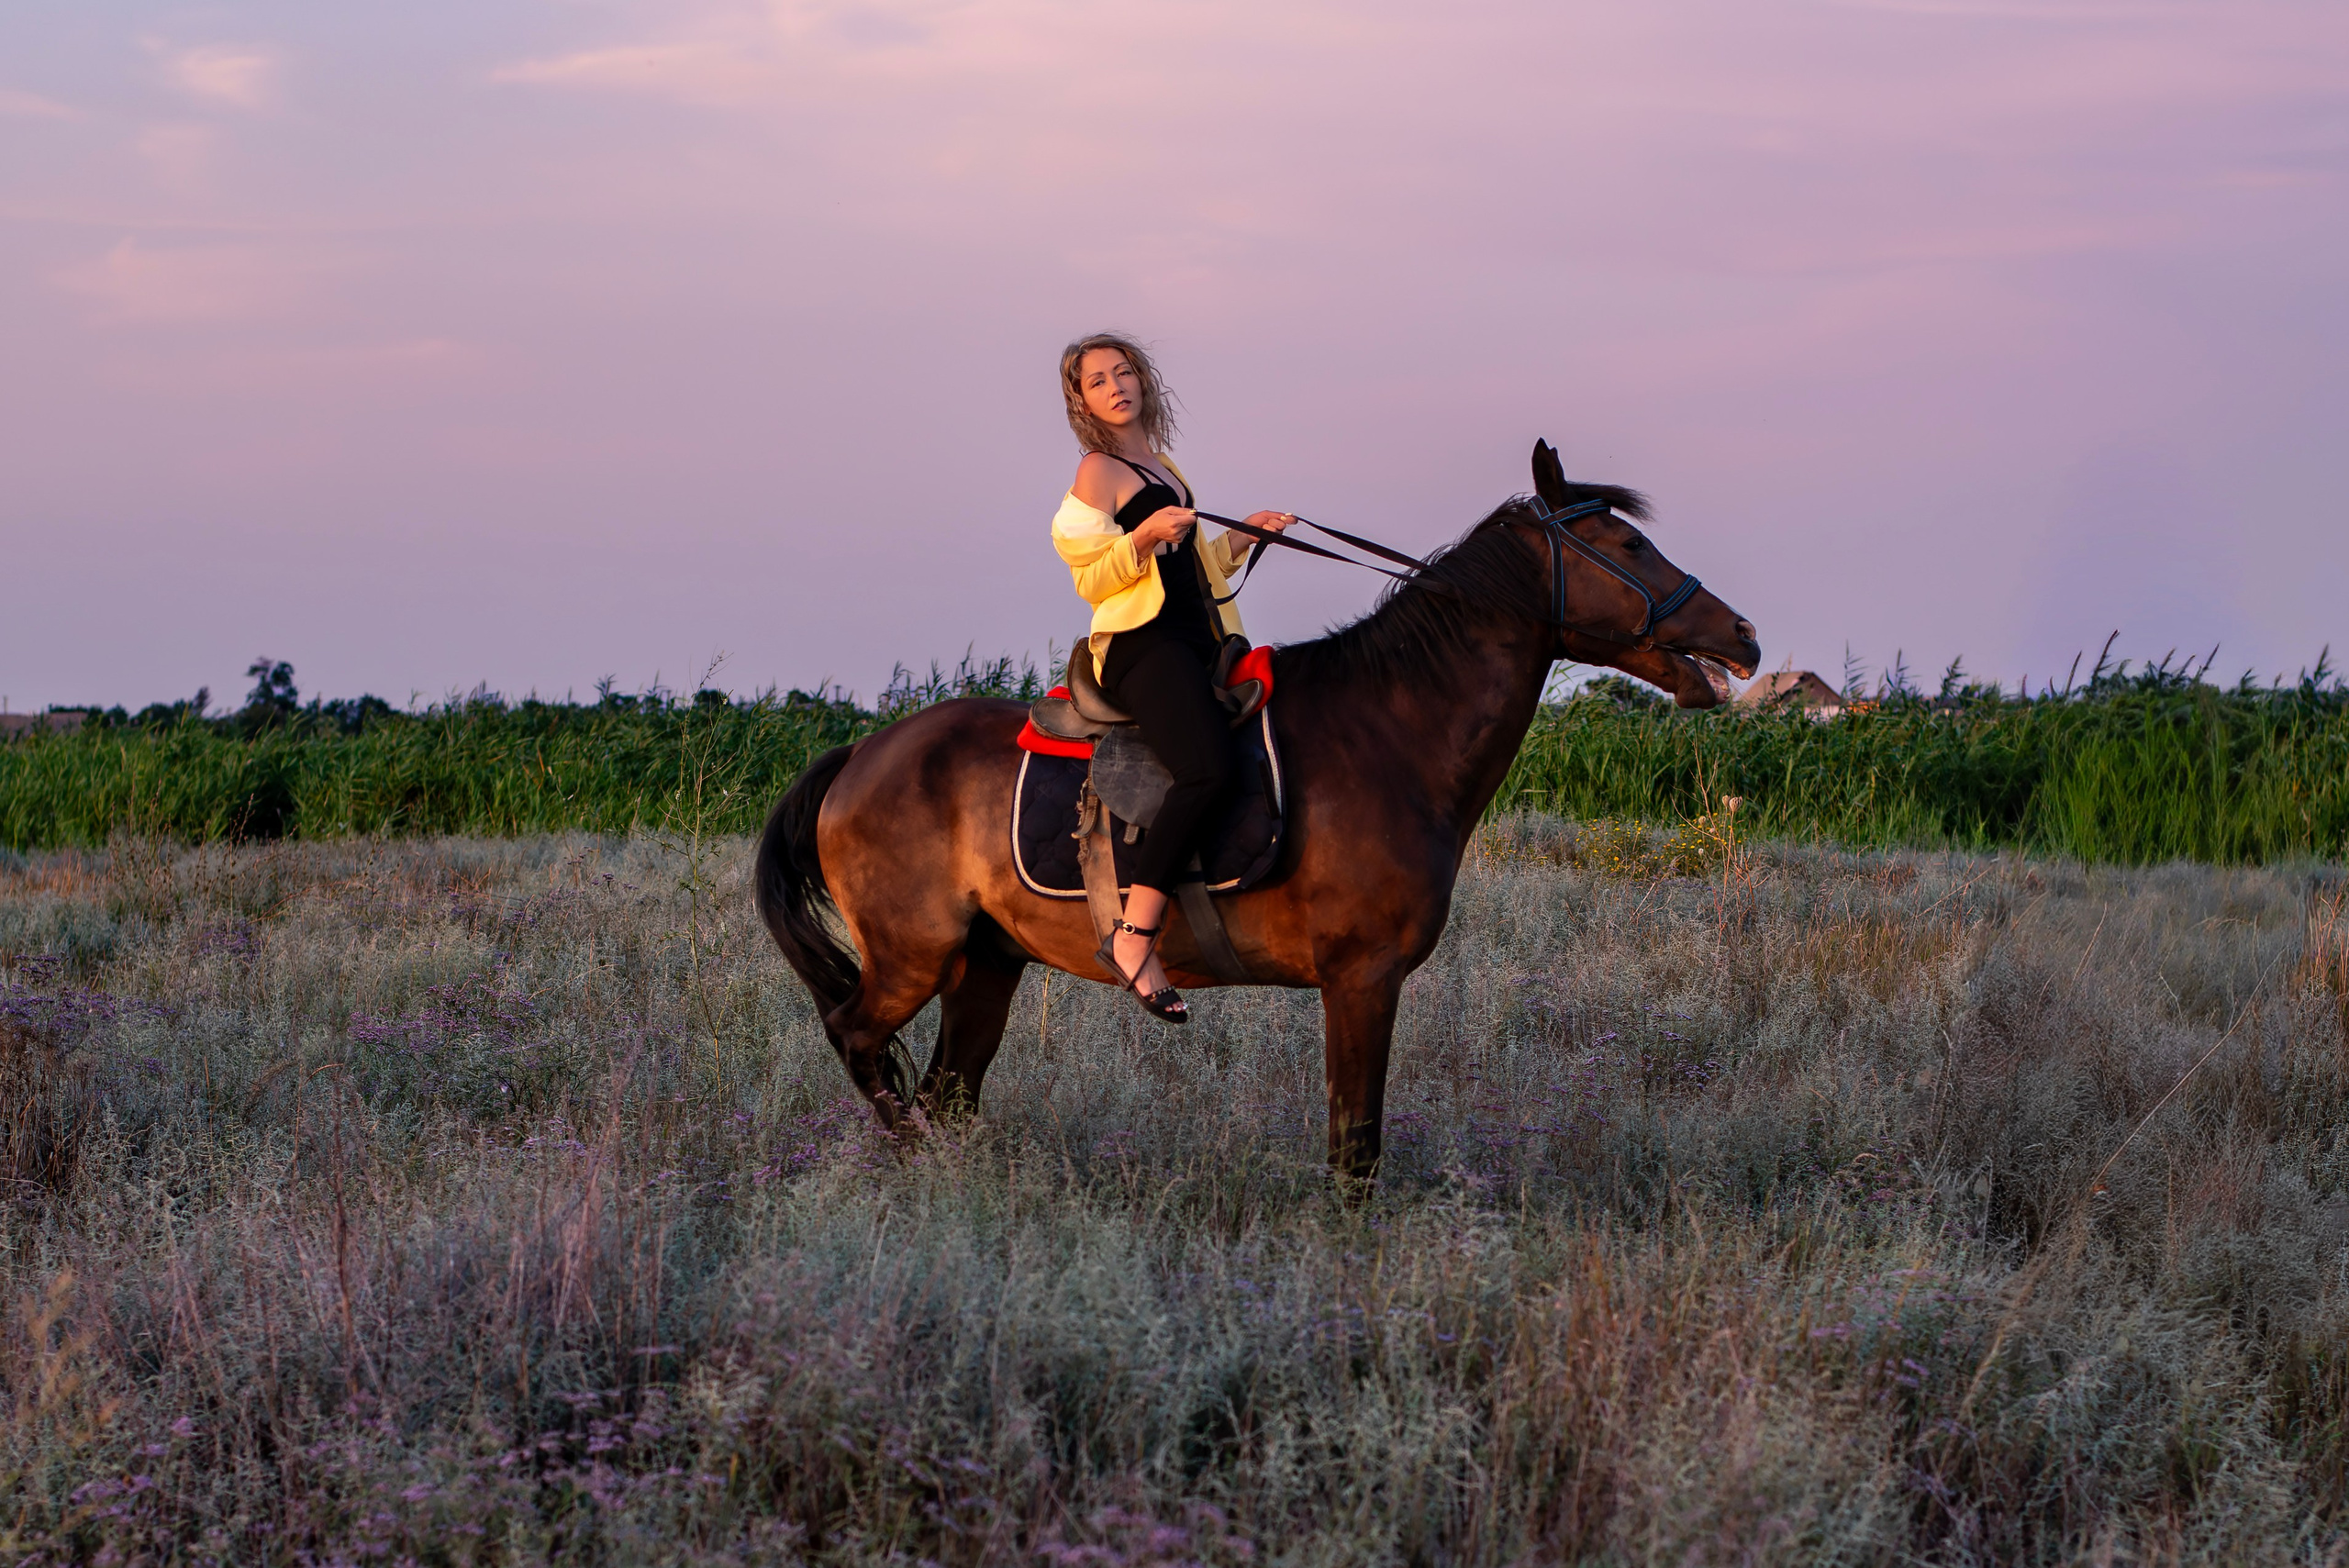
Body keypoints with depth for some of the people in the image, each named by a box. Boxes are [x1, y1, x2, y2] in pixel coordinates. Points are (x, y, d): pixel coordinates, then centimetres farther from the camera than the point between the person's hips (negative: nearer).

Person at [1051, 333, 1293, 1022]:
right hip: (1141, 646, -10)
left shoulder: (1163, 469, 24)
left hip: (1194, 643, 10)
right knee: (1209, 766, -31)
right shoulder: (1099, 472, -1)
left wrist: (1242, 536, 20)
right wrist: (1145, 536, -21)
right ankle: (1134, 938, -36)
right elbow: (1092, 579, -7)